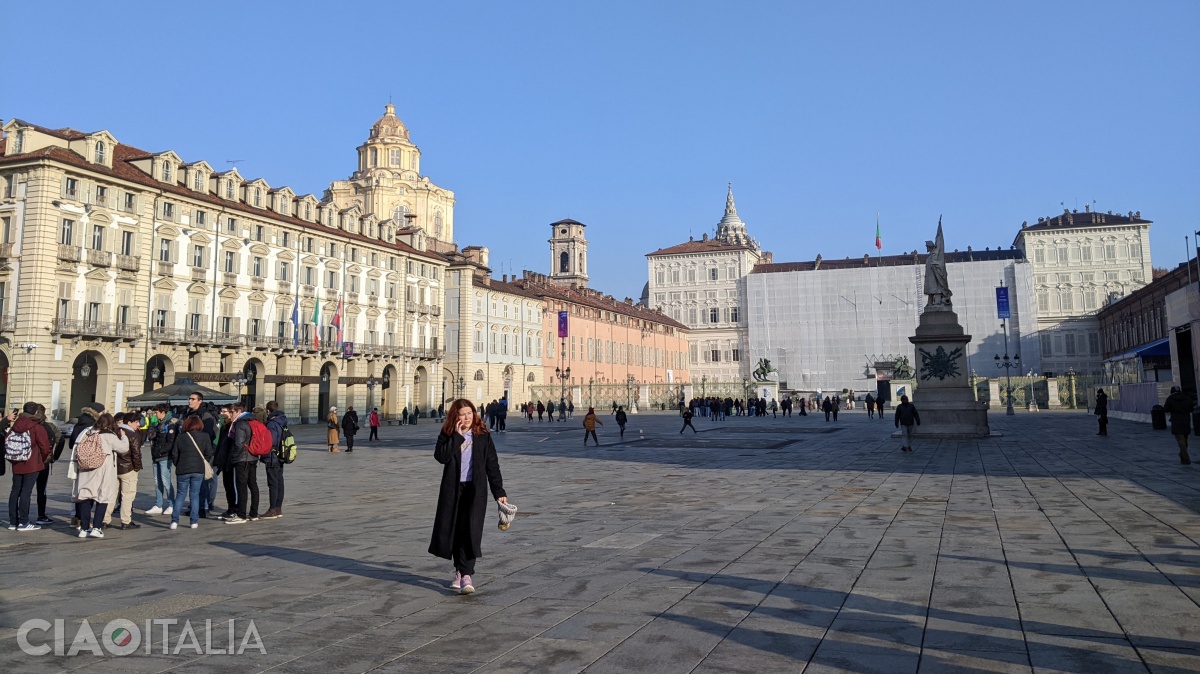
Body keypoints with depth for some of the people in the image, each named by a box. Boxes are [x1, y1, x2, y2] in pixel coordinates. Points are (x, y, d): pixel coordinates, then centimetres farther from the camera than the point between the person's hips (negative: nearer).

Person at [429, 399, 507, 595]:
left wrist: (499, 491, 1)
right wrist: (457, 436, -15)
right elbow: (440, 456, -15)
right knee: (454, 530, 8)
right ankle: (460, 571, 23)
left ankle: (466, 575, -12)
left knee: (470, 531, -11)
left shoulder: (483, 435, 3)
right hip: (452, 489, 2)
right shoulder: (447, 435, 4)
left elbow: (492, 465, 4)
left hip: (475, 489, -2)